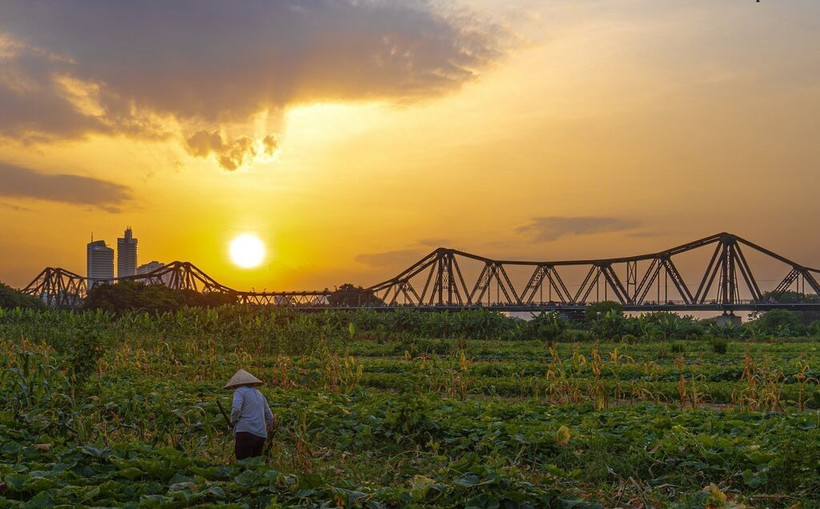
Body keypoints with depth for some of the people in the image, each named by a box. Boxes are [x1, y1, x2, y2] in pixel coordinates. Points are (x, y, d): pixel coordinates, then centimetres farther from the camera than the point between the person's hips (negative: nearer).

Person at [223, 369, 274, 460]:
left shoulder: (240, 391, 4)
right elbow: (269, 416, 22)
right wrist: (267, 432, 35)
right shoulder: (259, 394, 22)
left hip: (246, 432, -6)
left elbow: (236, 409, -14)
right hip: (261, 435, 6)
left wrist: (233, 422, 3)